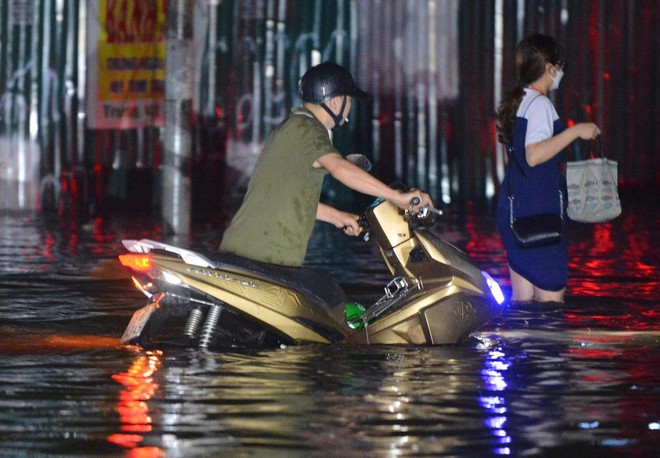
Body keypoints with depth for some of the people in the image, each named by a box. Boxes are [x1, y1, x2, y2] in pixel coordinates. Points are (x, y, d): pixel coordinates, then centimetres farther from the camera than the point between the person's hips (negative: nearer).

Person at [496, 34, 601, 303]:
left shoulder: (517, 102, 14)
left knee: (522, 296, 11)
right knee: (551, 296, -9)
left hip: (515, 209, 10)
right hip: (539, 212, -10)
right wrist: (575, 131, -22)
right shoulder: (539, 104, -14)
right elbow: (534, 155, -26)